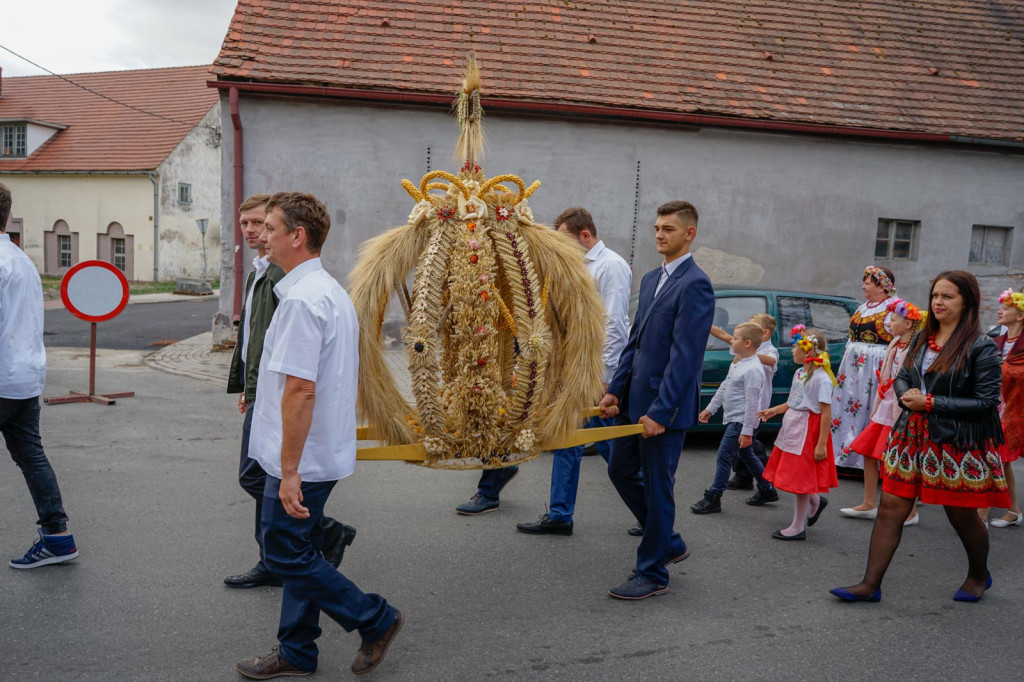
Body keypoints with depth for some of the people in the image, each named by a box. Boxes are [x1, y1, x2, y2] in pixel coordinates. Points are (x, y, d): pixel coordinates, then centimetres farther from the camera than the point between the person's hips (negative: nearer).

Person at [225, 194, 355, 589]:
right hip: (260, 390, 10)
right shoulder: (258, 272, 17)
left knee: (254, 476, -7)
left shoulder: (285, 274, -16)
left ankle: (330, 534, 5)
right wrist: (244, 385, 26)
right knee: (265, 479, 14)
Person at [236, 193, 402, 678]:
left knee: (286, 555, 2)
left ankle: (375, 620, 11)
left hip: (301, 459, -10)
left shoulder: (302, 298, -21)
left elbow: (300, 389, -26)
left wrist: (289, 470, -23)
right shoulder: (333, 291, 12)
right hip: (326, 451, 10)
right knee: (299, 554, 16)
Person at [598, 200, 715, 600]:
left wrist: (660, 412, -22)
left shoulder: (695, 285, -15)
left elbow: (685, 356, -20)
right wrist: (615, 390, 9)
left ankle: (653, 574, 18)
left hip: (664, 406, -9)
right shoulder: (651, 279, 14)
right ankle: (669, 543, 34)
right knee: (620, 471, 17)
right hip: (634, 401, 9)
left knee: (657, 487, 2)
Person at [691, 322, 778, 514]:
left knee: (724, 456, -7)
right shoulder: (737, 363, 9)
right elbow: (724, 387, 19)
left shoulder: (753, 370, -22)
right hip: (734, 419, 10)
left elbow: (752, 403, -22)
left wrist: (747, 431, -22)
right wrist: (710, 408, 20)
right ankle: (767, 490, 33)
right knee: (747, 455, 19)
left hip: (741, 420, -10)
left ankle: (713, 498, 0)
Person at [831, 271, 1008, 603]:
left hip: (958, 445, -5)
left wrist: (931, 403, -18)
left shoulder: (981, 347, -12)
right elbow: (902, 377, 16)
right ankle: (870, 585, 7)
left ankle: (979, 576, 40)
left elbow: (986, 402, -15)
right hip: (912, 438, 5)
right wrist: (907, 395, -7)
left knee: (962, 516, 12)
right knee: (891, 508, 2)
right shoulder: (922, 338, 8)